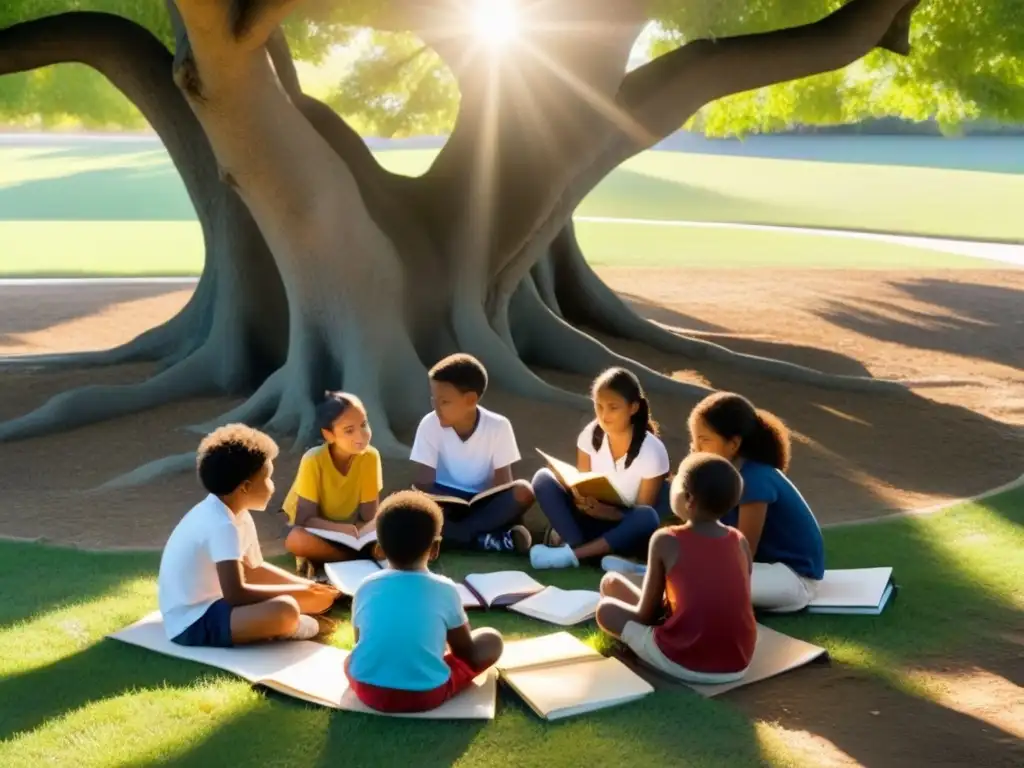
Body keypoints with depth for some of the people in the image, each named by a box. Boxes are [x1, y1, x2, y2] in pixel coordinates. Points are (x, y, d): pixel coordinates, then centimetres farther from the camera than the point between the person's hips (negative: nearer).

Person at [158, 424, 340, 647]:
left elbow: (253, 569, 18)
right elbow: (235, 594, -29)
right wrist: (299, 592, -20)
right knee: (285, 610, -29)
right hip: (192, 623, -10)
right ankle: (302, 627, -3)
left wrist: (307, 587, 5)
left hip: (208, 603, 10)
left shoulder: (235, 513, 6)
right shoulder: (222, 524, -23)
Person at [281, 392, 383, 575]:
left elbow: (369, 517, -14)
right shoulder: (314, 460, -26)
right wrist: (342, 529, -40)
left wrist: (355, 533, -34)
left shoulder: (370, 457, -20)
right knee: (296, 540, -37)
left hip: (350, 527, 3)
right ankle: (355, 558, -17)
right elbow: (305, 519, -25)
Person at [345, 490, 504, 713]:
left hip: (368, 691, 4)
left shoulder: (366, 588, 3)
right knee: (492, 640, 11)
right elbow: (467, 653, 9)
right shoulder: (444, 590, -3)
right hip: (426, 695, -4)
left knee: (349, 659, 37)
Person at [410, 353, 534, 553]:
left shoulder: (498, 426, -13)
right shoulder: (430, 424, -12)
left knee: (522, 492, -31)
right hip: (446, 503, 0)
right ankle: (486, 540, -30)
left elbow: (502, 483, -13)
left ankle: (447, 535, -26)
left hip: (484, 503, 0)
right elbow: (423, 484, -13)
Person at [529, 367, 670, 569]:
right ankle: (578, 545, -31)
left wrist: (608, 512, -33)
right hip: (593, 519, 3)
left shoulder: (652, 450, -17)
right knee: (544, 479, -16)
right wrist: (583, 501, -28)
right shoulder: (591, 435, -7)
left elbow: (643, 511, -14)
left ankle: (571, 554, -35)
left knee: (648, 517, -38)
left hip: (626, 530, -3)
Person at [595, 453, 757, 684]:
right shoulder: (740, 542, 4)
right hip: (738, 664, 5)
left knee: (606, 608, 14)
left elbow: (646, 614, 0)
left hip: (684, 663, -5)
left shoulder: (665, 541, -7)